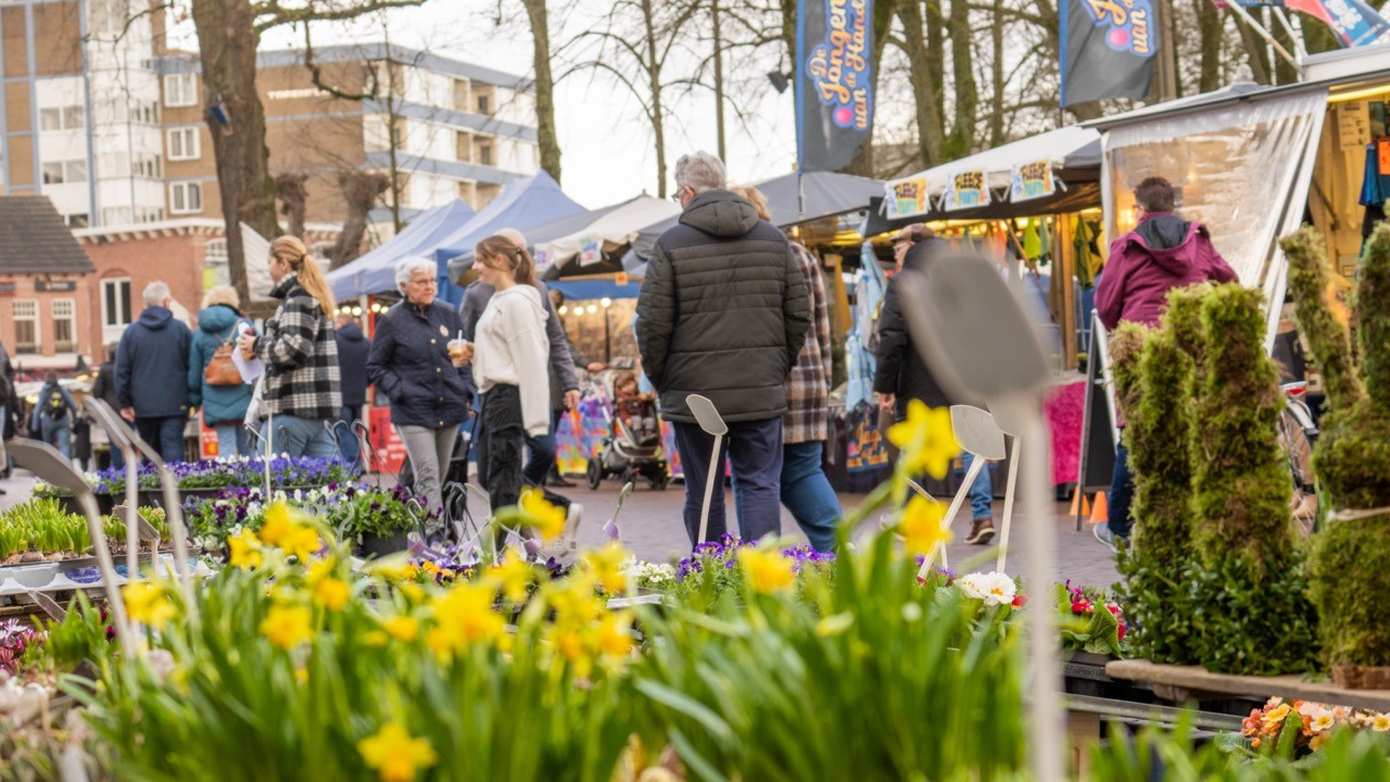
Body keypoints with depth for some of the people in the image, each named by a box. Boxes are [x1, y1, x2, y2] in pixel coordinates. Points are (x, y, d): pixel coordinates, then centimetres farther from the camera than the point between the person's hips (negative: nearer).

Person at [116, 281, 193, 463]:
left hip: (143, 407, 2)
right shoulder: (181, 329, 0)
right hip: (175, 405, -2)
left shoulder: (131, 332, 4)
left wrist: (125, 402, 8)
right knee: (173, 450, -7)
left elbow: (121, 370, 3)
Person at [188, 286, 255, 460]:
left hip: (217, 406, 1)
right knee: (247, 449, 6)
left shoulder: (200, 334, 6)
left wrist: (194, 399, 23)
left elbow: (194, 373, 10)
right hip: (245, 401, -1)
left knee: (226, 449, 1)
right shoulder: (244, 325, 1)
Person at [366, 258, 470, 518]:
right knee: (428, 477, -14)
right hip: (414, 411, -5)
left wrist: (464, 390, 10)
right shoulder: (392, 320, -1)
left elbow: (464, 354, 22)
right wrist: (399, 391, -10)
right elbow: (375, 367, 3)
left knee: (439, 477, 9)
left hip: (449, 408, 5)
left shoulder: (448, 314, 11)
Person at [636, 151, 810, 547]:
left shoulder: (672, 245, -5)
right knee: (760, 485, 4)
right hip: (762, 393, 2)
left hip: (695, 393, -2)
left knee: (703, 492, 7)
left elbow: (652, 324, -7)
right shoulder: (773, 239, 7)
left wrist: (659, 380, 7)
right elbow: (799, 314, 8)